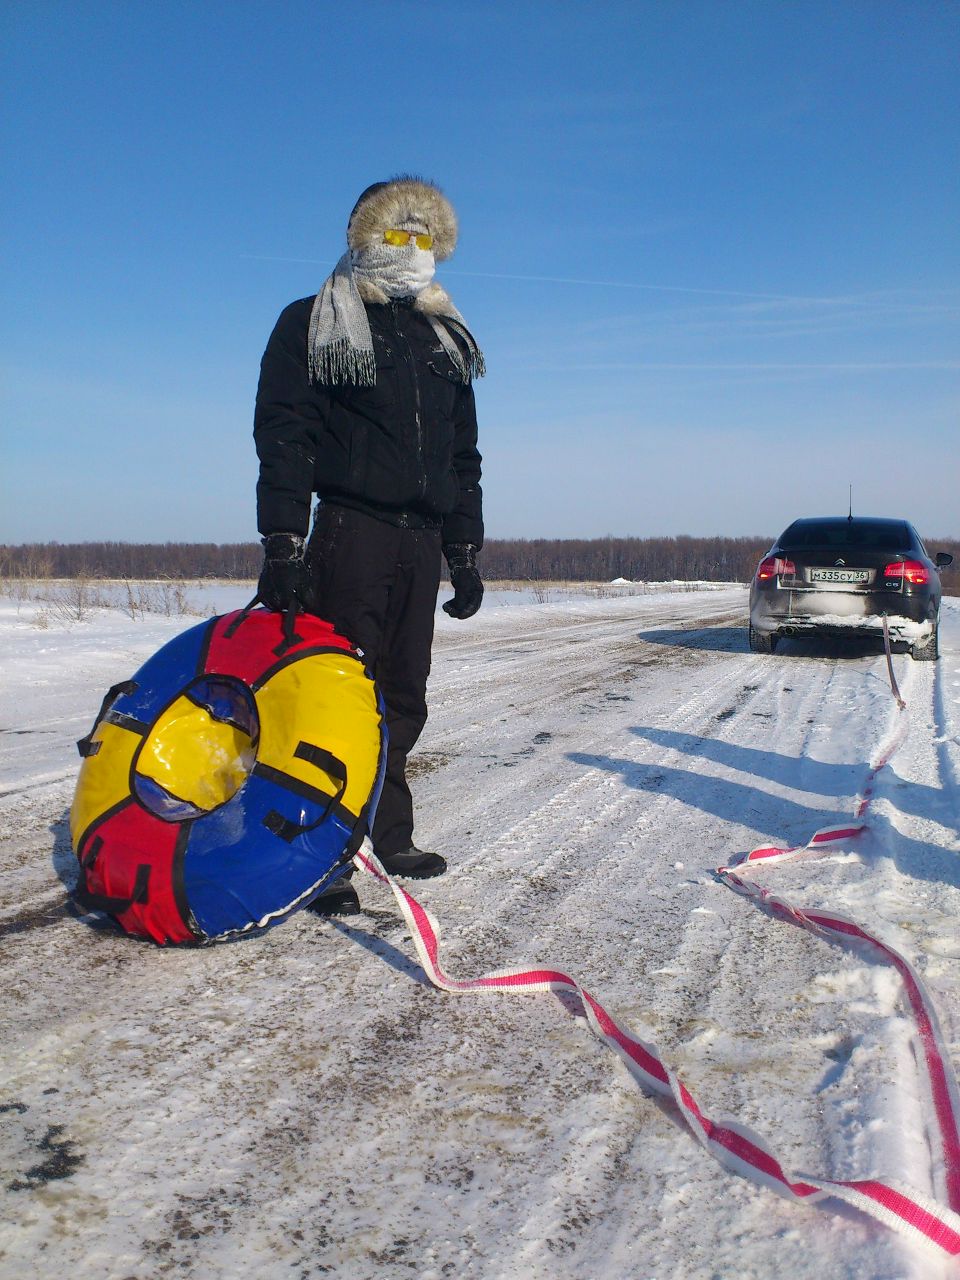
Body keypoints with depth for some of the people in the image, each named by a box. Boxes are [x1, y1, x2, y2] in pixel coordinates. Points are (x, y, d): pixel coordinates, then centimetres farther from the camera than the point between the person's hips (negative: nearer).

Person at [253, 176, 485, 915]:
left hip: (423, 538, 6)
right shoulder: (314, 326, 6)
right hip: (350, 529, -5)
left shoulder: (447, 341, 22)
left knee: (403, 698, 8)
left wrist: (466, 554, 15)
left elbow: (464, 457, 22)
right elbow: (283, 437, -5)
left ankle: (390, 839, 18)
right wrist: (282, 545, -15)